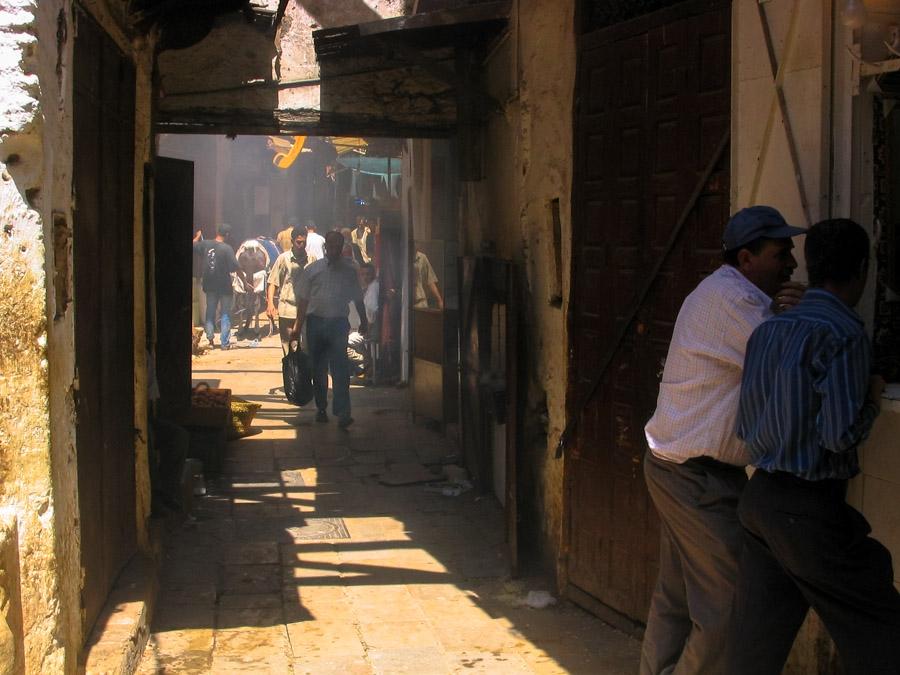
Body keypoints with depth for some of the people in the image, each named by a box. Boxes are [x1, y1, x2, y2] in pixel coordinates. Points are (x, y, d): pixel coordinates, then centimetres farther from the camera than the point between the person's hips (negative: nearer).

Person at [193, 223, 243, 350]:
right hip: (224, 286, -4)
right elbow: (235, 268, -18)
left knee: (210, 313, 17)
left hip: (210, 286, 4)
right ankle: (225, 343, 4)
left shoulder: (205, 244, -4)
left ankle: (210, 339, 13)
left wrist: (197, 237, 27)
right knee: (225, 314, 5)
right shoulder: (227, 248, -17)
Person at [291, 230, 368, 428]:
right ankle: (321, 408, 23)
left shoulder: (349, 269, 7)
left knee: (340, 368, -12)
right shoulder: (312, 269, 6)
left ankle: (342, 413, -17)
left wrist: (364, 321, 17)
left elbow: (358, 298, 15)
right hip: (315, 322, 1)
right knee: (318, 368, 10)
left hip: (338, 323, -1)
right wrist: (298, 326, 0)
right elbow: (303, 300, 5)